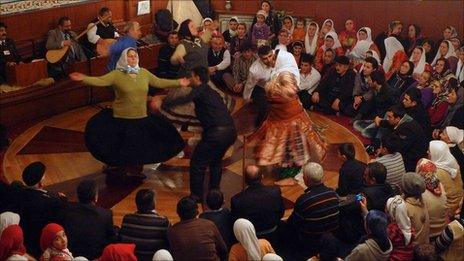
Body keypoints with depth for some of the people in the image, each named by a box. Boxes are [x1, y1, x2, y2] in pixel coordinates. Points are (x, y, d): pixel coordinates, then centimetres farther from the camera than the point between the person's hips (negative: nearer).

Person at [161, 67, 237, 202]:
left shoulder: (201, 90, -2)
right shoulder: (212, 92, 24)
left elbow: (186, 99, -22)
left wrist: (164, 103, -25)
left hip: (217, 132, -9)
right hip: (231, 131, 9)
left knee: (197, 163, 6)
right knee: (216, 161, 27)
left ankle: (196, 195, 11)